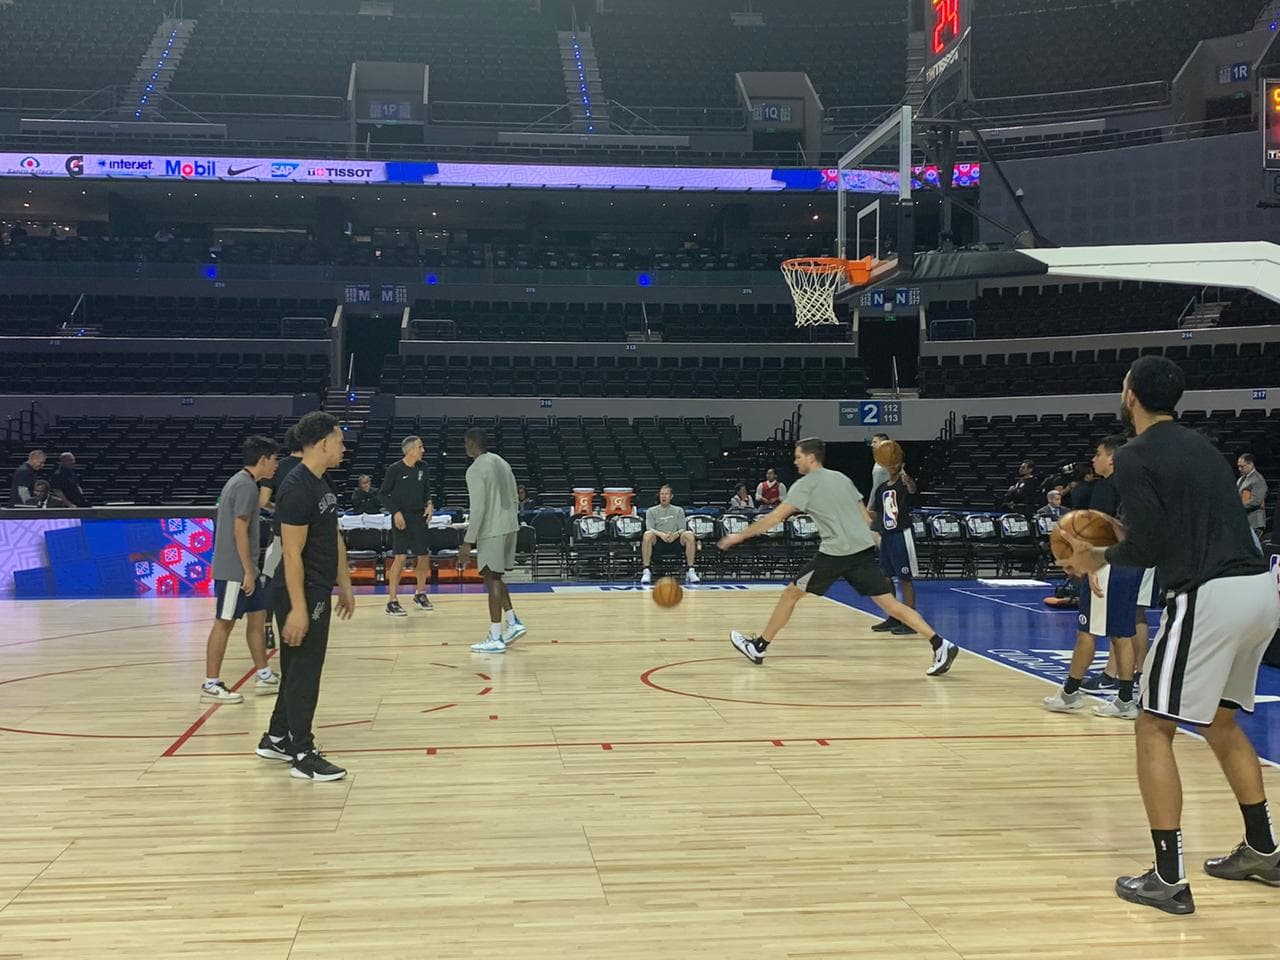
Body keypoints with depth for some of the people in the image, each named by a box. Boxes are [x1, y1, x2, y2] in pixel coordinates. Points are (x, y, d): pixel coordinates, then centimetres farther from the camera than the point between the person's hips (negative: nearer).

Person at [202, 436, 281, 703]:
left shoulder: (242, 482, 13)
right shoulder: (246, 485, -17)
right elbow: (240, 531, -20)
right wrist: (248, 571, -18)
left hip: (244, 570, 10)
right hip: (235, 571, -10)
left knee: (257, 617, 13)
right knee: (224, 623, -4)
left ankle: (264, 676, 20)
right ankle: (211, 684, 3)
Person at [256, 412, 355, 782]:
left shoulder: (320, 485, 11)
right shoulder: (297, 488, -20)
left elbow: (335, 540, 18)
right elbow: (292, 553, -22)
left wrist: (344, 586, 20)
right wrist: (297, 608, -23)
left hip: (319, 594, 10)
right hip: (301, 597, -10)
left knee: (299, 669, 18)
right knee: (303, 672, -1)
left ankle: (276, 739, 31)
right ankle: (303, 755, 8)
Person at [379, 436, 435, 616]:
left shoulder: (422, 467, 4)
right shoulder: (395, 469, -11)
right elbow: (382, 494, -5)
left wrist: (429, 504, 0)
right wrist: (396, 512, -14)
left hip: (419, 516, 6)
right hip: (401, 518, -6)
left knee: (424, 556, 10)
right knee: (401, 557, -12)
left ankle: (420, 594, 31)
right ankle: (392, 601, -7)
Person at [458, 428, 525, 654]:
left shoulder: (475, 470, -14)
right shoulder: (501, 462, 13)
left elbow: (477, 509, -19)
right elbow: (514, 499, 17)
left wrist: (467, 543, -17)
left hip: (492, 531, -8)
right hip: (510, 526, 9)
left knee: (492, 580, -4)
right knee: (495, 577, 20)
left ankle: (495, 639, -1)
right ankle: (513, 623, 19)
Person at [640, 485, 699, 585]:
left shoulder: (679, 510, 16)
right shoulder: (651, 511, 12)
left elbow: (682, 529, 5)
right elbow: (650, 529, -3)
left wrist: (676, 534, -20)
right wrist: (661, 534, -25)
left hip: (675, 540, 1)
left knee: (689, 535, -30)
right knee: (647, 535, -35)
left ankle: (690, 570, -22)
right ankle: (646, 571, -30)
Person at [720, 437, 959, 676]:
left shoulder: (805, 484, 0)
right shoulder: (842, 478, 20)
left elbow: (775, 517, -3)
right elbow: (866, 519, 22)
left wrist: (740, 536, 4)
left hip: (836, 552, -6)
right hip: (864, 549, 6)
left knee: (790, 594, 9)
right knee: (890, 604, 3)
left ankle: (758, 647, 16)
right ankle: (941, 646, -8)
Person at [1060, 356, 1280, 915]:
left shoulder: (1135, 456, -5)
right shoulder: (1199, 446, 19)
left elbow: (1148, 548, -11)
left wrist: (1100, 560, 7)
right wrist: (1131, 534, 27)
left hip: (1208, 596, -8)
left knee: (1155, 729, 1)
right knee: (1221, 721, 25)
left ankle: (1167, 880, -1)